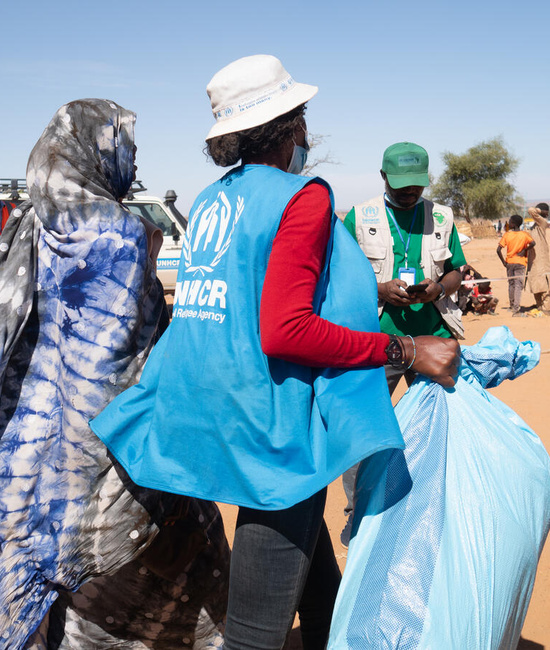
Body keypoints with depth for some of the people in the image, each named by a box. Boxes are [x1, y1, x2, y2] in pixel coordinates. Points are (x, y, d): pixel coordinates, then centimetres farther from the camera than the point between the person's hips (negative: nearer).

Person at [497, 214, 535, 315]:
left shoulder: (507, 234, -3)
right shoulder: (524, 234, -4)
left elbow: (498, 250, -10)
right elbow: (532, 243, -21)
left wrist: (503, 262, -2)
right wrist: (524, 250, -7)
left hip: (509, 262, 2)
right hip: (520, 263, -2)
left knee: (511, 284, 16)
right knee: (518, 285, -4)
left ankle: (512, 306, 28)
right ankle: (516, 310, -11)